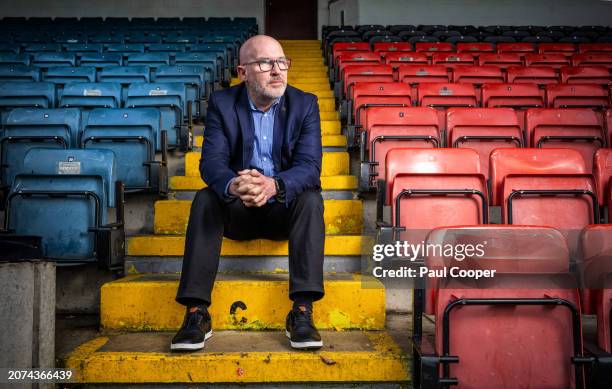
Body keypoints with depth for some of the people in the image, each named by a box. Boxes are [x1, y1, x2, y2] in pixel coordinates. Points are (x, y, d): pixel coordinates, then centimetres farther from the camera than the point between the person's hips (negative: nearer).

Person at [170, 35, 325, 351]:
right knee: (205, 198, -27)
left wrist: (274, 185, -40)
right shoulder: (222, 103, -4)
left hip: (284, 208, 0)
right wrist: (234, 185, -41)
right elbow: (211, 161, -15)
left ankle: (302, 312, -30)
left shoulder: (305, 104, -5)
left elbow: (310, 165, -17)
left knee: (311, 199, -29)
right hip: (236, 209, 0)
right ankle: (196, 312, -26)